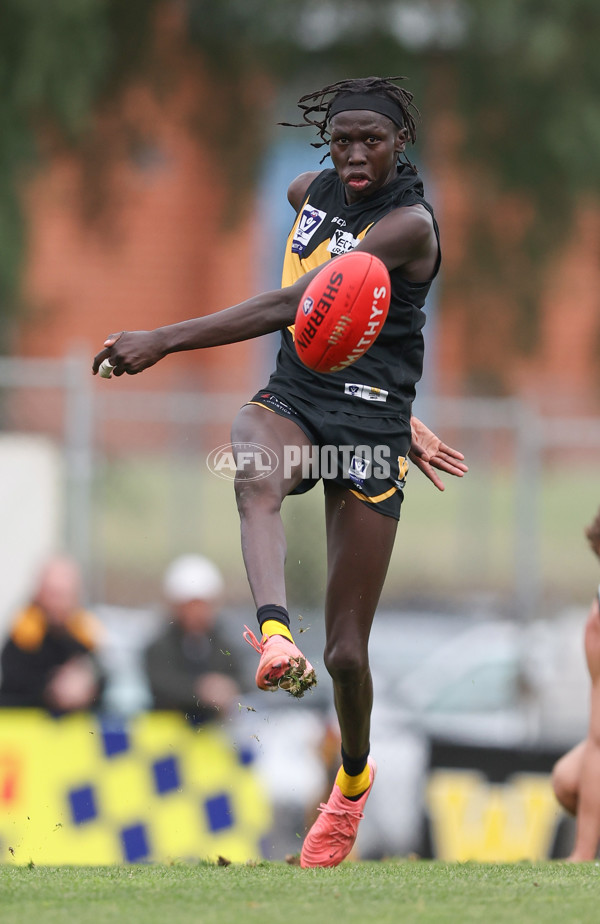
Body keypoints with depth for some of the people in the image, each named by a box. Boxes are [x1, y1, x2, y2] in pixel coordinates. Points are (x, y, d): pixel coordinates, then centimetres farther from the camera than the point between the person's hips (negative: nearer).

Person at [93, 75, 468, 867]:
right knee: (256, 472, -38)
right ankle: (275, 635, -60)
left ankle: (354, 773, 30)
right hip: (291, 400, 5)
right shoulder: (310, 191, 7)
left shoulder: (408, 224, -16)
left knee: (346, 651, -1)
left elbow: (291, 308, -25)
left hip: (370, 426, -5)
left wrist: (164, 341, -30)